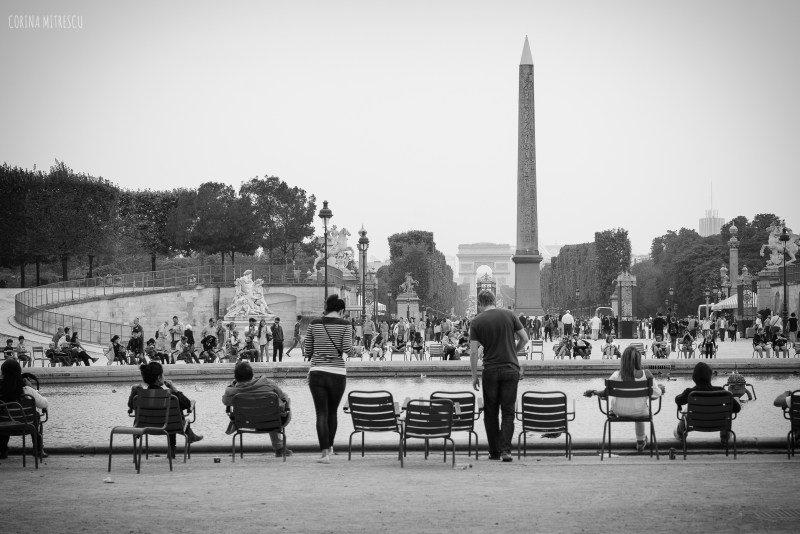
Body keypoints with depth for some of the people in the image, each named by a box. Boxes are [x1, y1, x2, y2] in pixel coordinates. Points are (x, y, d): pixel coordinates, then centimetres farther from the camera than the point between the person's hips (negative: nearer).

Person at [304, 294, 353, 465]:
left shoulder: (314, 324, 5)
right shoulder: (345, 324, -2)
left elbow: (308, 351, 7)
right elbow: (347, 348, -11)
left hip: (317, 372, 1)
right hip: (337, 373, -1)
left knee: (321, 413, -2)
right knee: (332, 411, 18)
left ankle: (325, 452, -12)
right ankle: (329, 446, 31)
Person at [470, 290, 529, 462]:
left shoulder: (477, 321, -2)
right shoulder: (509, 315, 1)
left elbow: (473, 352, -5)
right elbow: (524, 339, 4)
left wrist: (474, 376, 3)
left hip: (490, 371, -1)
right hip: (511, 369, 1)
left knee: (491, 413, 10)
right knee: (508, 411, 5)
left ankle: (494, 452, 13)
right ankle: (505, 450, -6)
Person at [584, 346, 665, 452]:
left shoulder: (616, 376, -24)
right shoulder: (646, 374, -25)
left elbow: (605, 392, -12)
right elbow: (655, 394, -16)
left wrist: (593, 392, 9)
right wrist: (661, 389, 8)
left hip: (619, 411, 0)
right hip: (639, 411, 0)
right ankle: (640, 441, 54)